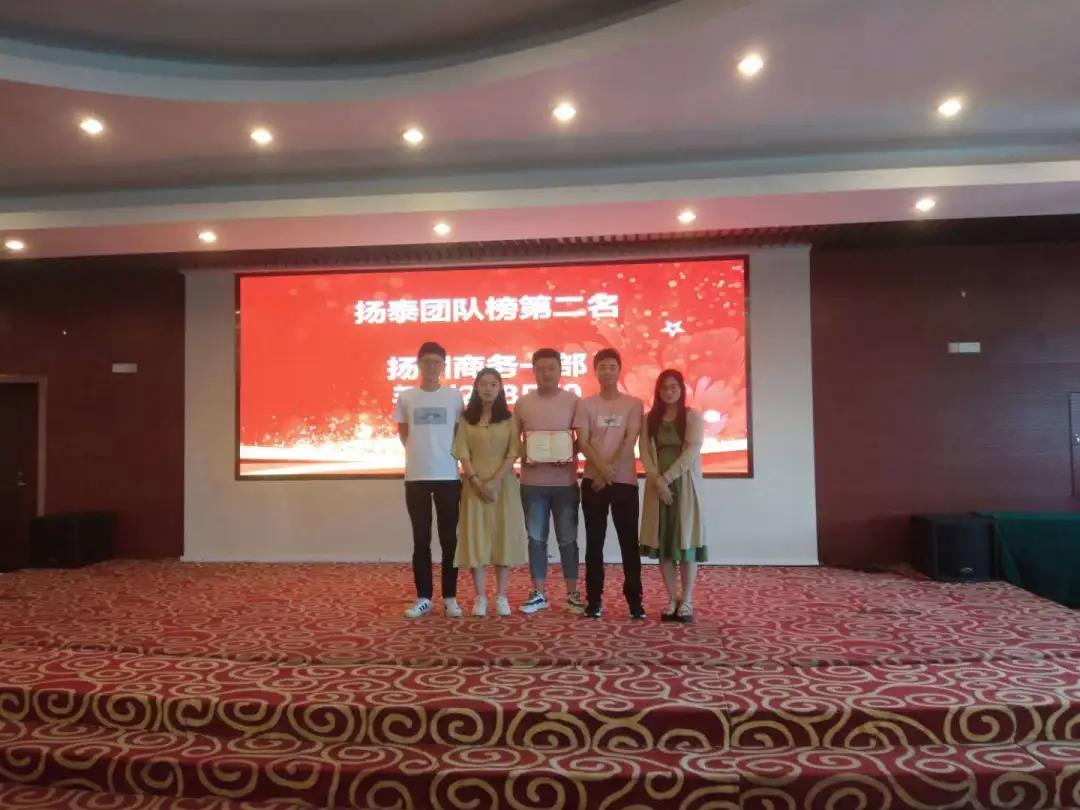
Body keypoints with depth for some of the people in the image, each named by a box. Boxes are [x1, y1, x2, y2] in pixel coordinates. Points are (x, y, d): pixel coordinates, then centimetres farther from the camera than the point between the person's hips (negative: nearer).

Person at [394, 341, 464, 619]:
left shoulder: (454, 396, 1)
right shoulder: (405, 397, 3)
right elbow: (404, 434, 13)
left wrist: (444, 453, 4)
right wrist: (421, 453, 7)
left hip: (448, 476, 0)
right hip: (416, 477, 1)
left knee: (449, 538, 6)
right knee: (421, 539, 7)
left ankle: (450, 597, 16)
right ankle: (423, 598, 16)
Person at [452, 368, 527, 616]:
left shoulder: (509, 419, 3)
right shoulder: (466, 418, 4)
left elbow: (513, 454, -4)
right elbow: (463, 455, -2)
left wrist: (495, 481, -14)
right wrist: (477, 482, -12)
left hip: (504, 485, 0)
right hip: (475, 485, 0)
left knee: (503, 536, 2)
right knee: (475, 537, 0)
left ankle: (501, 596, 12)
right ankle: (480, 596, 9)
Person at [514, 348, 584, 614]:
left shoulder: (573, 400, -1)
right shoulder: (523, 403, 3)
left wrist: (569, 455, -15)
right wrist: (523, 456, -9)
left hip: (565, 481, -1)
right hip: (532, 482, 2)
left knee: (568, 539, 7)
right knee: (536, 539, 9)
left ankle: (572, 594, 18)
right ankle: (538, 594, 19)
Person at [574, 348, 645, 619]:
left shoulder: (633, 404, 3)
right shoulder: (586, 404, 5)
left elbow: (630, 441, -6)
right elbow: (582, 442, -3)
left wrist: (610, 470, -14)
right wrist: (602, 469, -18)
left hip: (624, 481, -1)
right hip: (593, 481, 1)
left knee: (629, 541, 3)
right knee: (595, 541, 5)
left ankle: (634, 598, 11)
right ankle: (594, 597, 13)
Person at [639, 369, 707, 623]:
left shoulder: (692, 416, 0)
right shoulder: (650, 418, 9)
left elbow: (693, 451, -10)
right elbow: (644, 452, 0)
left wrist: (667, 477, -15)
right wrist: (657, 480, -14)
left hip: (685, 485, -3)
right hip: (658, 485, 3)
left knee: (685, 539, -2)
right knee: (662, 541, 2)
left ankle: (687, 601, 6)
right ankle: (672, 599, 11)